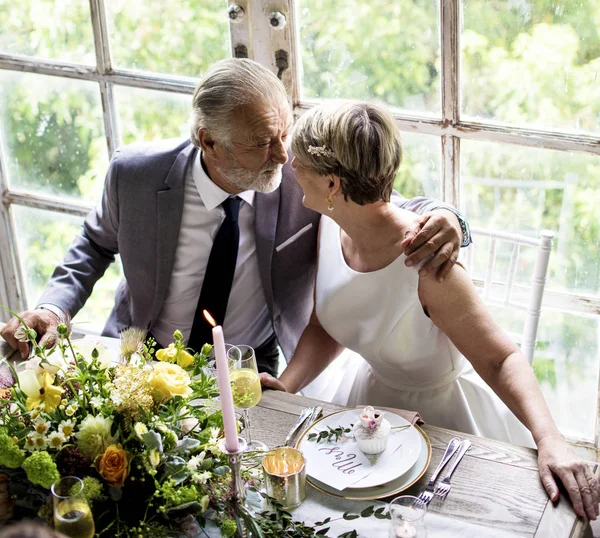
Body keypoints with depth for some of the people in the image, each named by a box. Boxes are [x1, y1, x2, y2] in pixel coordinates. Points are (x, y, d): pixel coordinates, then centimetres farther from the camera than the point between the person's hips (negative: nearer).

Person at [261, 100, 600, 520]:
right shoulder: (331, 227, -15)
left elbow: (500, 359, -30)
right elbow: (325, 328, -2)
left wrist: (549, 439, -43)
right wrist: (287, 385, -18)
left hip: (442, 411, -6)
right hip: (372, 395, 6)